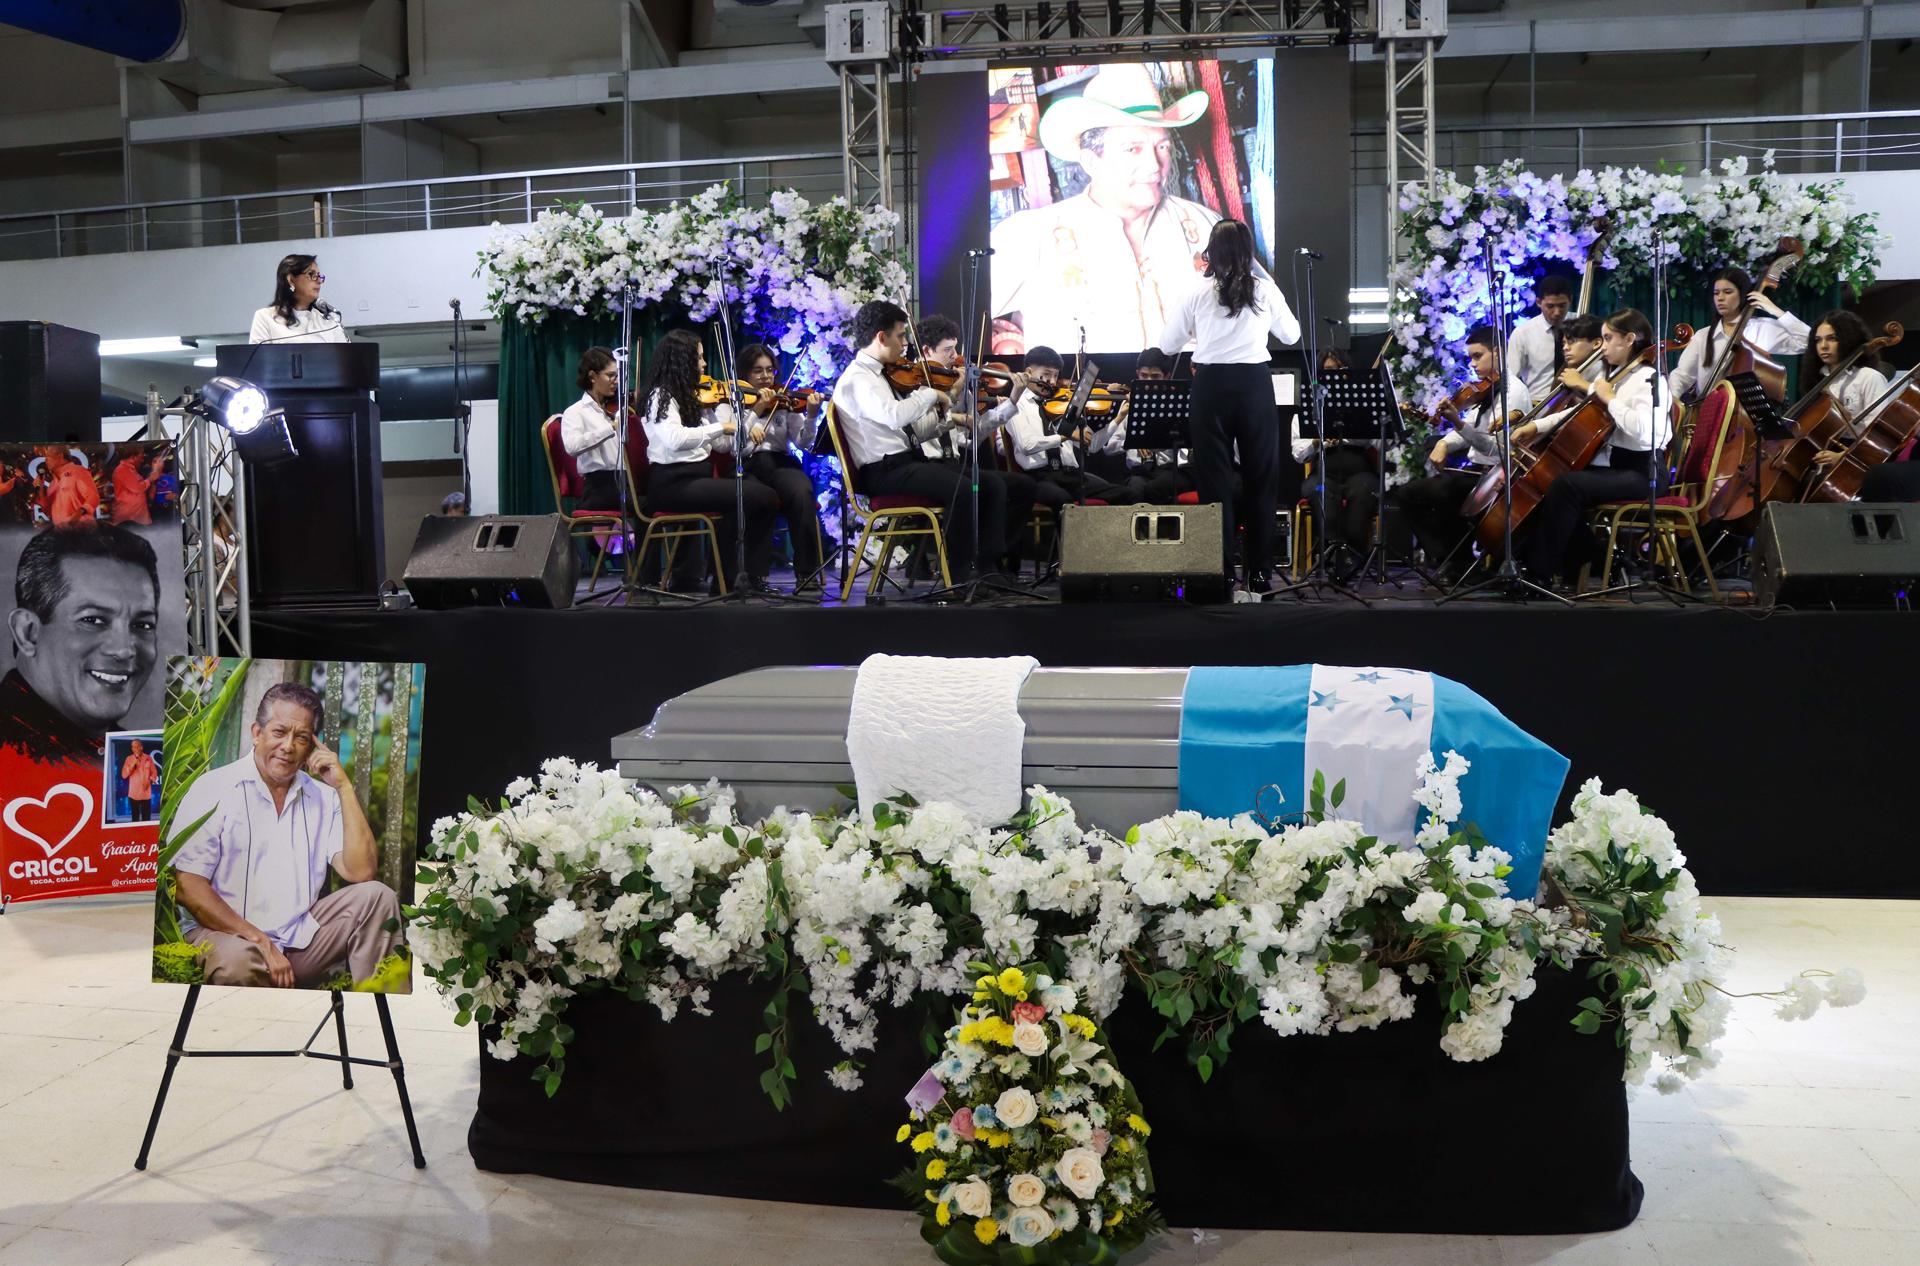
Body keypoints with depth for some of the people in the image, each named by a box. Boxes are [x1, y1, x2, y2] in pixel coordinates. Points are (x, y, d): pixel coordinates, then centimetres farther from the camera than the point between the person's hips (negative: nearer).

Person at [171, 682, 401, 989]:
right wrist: (260, 941, -19)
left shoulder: (323, 797, 10)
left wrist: (344, 787, -7)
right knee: (238, 961, -38)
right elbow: (188, 887, -11)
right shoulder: (212, 790, -3)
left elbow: (361, 872, -3)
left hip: (301, 936, 5)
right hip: (225, 932, -4)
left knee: (376, 897, -14)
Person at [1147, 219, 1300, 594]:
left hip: (1211, 386, 0)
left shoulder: (1198, 296, -1)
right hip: (1254, 385, 1)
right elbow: (1290, 335, 15)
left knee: (1215, 479, 6)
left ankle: (1221, 569, 4)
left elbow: (1166, 344, 7)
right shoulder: (1266, 291, 1)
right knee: (1261, 478, 10)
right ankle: (1260, 570, 11)